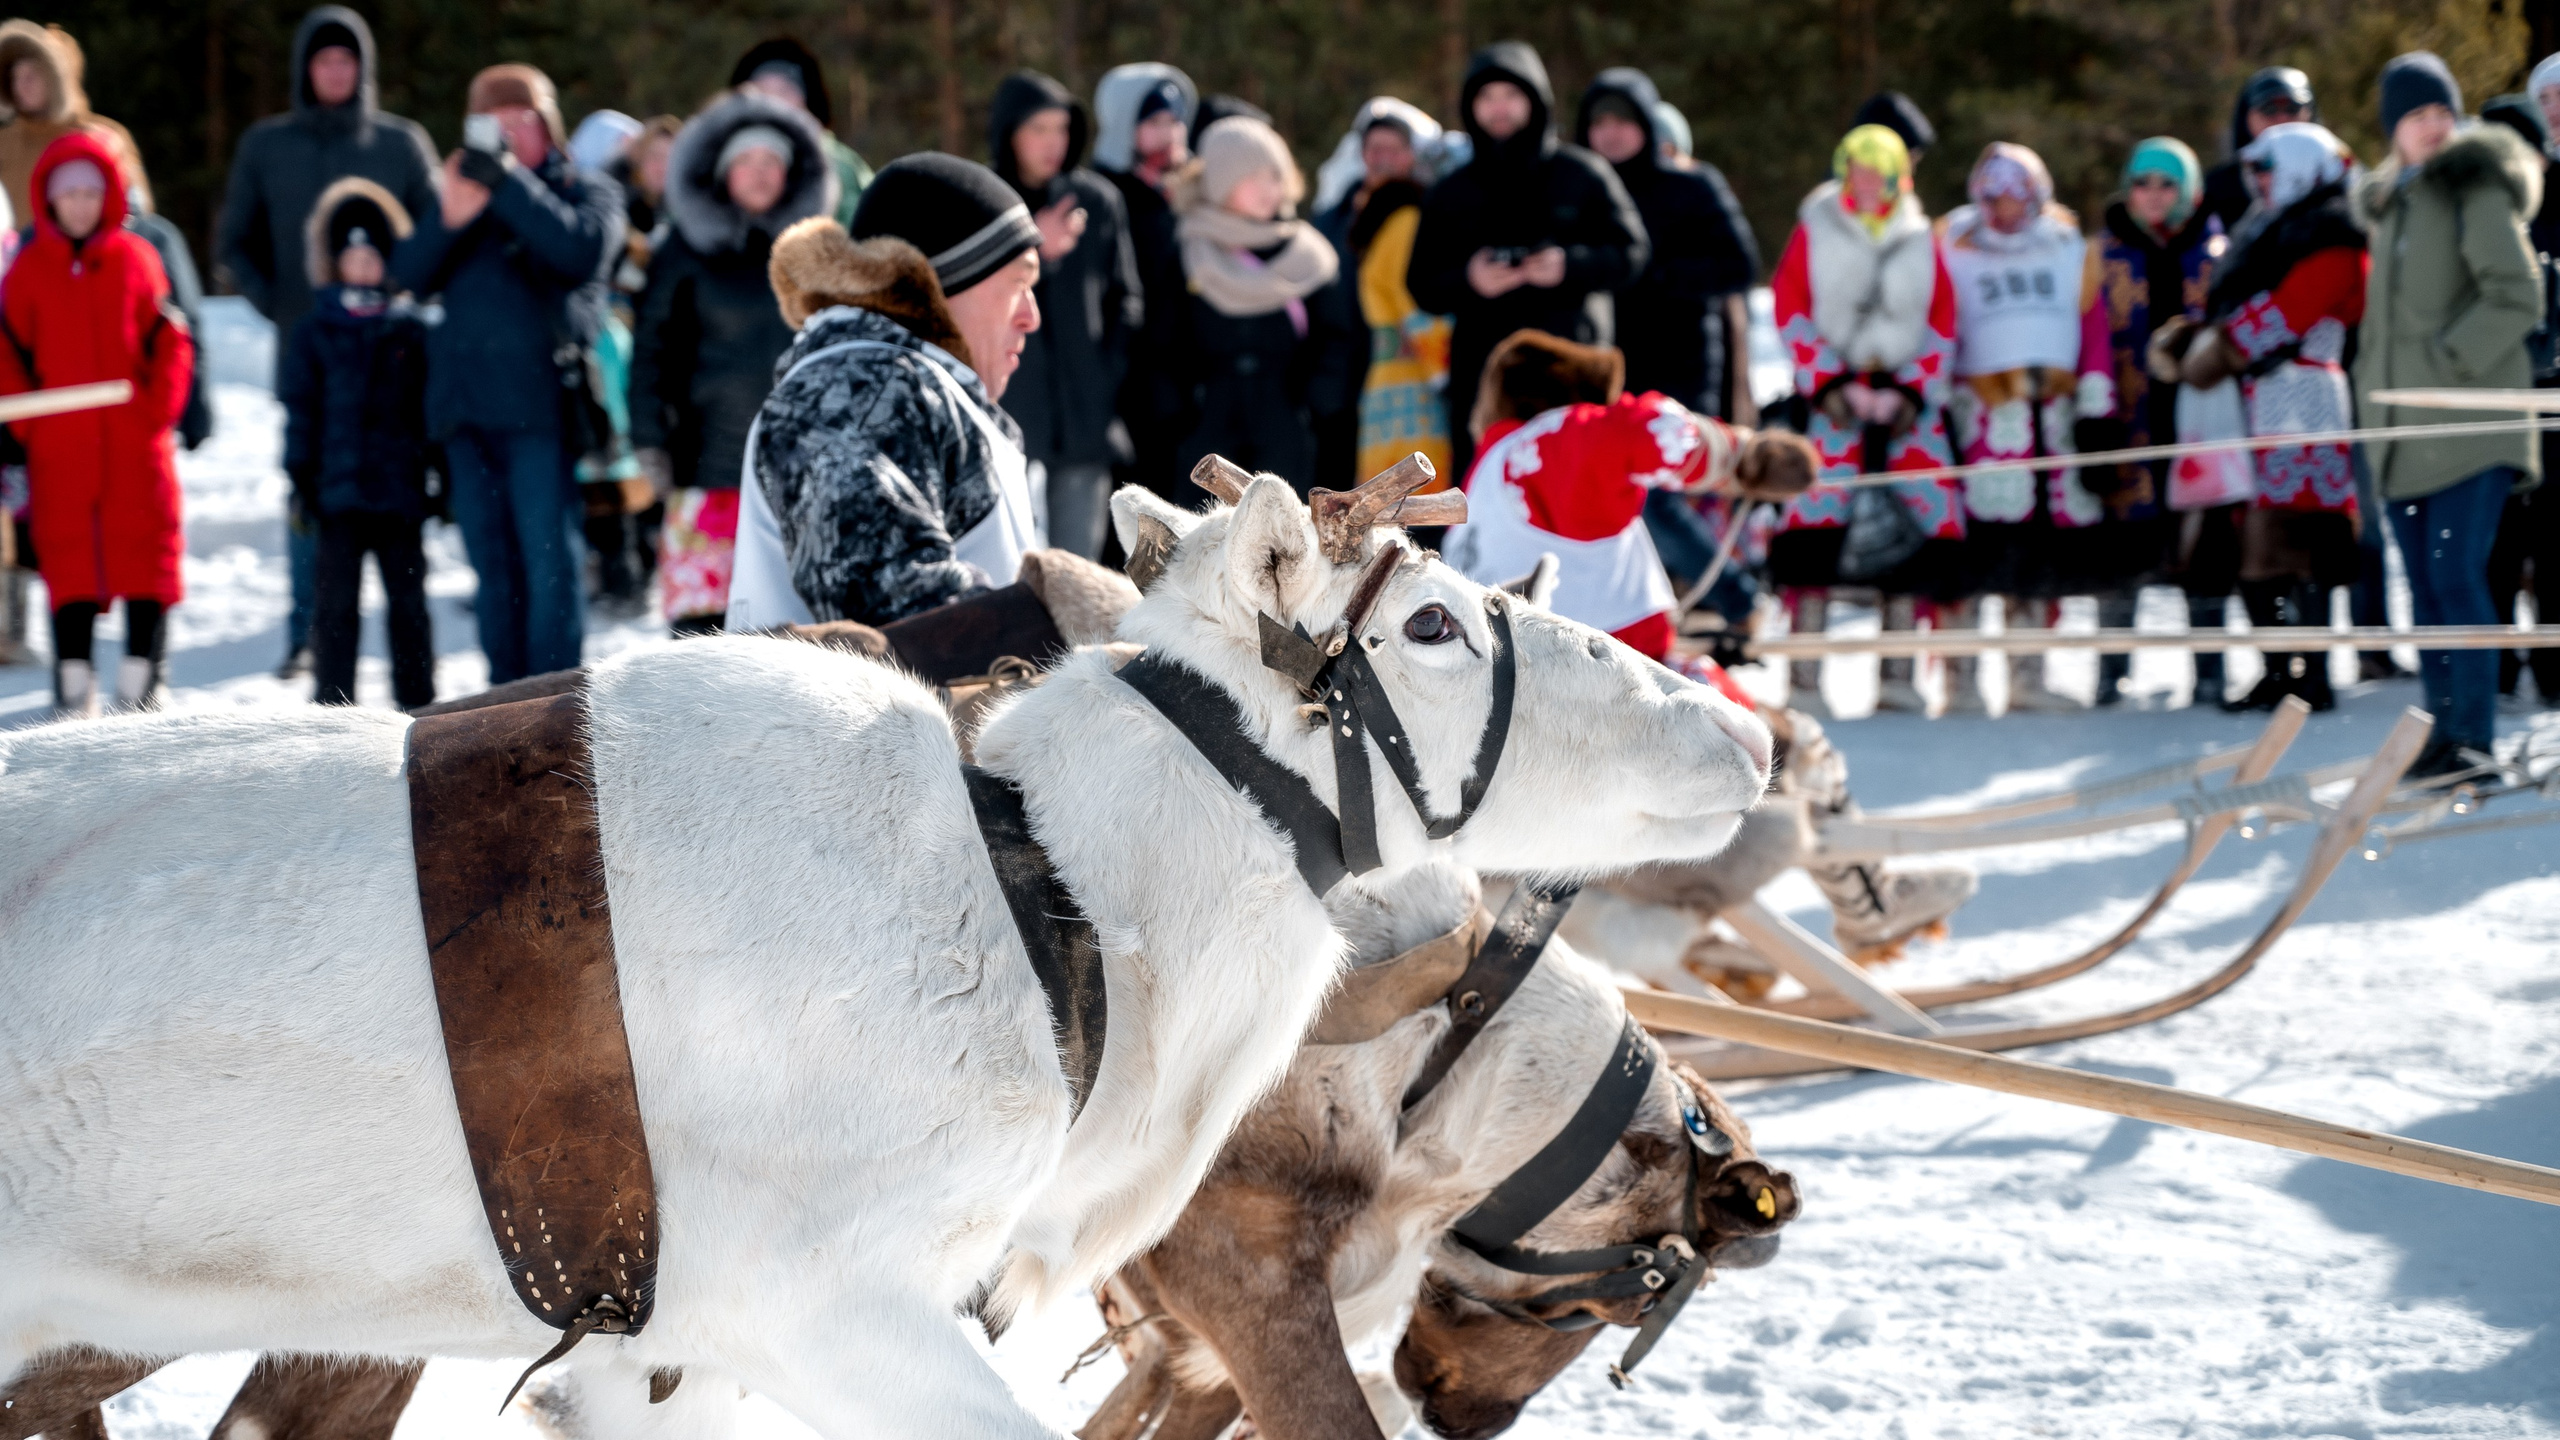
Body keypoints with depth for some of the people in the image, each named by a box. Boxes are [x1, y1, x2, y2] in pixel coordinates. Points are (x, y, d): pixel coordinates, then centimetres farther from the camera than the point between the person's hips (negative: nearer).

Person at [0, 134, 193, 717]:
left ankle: (144, 678, 9)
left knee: (146, 553, 2)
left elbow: (171, 343, 5)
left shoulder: (137, 259, 4)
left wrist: (158, 410, -6)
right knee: (67, 556, 1)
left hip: (137, 443, 0)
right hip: (59, 445, 0)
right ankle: (73, 681, 6)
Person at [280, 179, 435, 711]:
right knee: (338, 601, 0)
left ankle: (417, 701, 13)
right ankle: (333, 703, 4)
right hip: (339, 489, -1)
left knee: (408, 598, 6)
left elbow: (429, 407, 10)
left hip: (399, 487, 1)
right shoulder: (314, 333, 5)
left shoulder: (410, 332, 8)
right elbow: (299, 408, 4)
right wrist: (301, 475, -4)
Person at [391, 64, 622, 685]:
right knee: (493, 566, 8)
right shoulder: (466, 189, 20)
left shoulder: (585, 192, 9)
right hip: (467, 405, 5)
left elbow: (584, 249, -14)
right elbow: (410, 273, 6)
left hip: (540, 406, -5)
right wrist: (449, 216, -13)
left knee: (549, 561, -11)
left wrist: (509, 182, -18)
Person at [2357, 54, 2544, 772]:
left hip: (2469, 423, -8)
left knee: (2456, 576, -14)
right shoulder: (2391, 204, 18)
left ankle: (2475, 739, -15)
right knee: (2425, 585, 8)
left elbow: (2518, 297, -14)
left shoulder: (2475, 191, -6)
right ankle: (2444, 733, 13)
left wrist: (2449, 358, -17)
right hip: (2404, 430, 8)